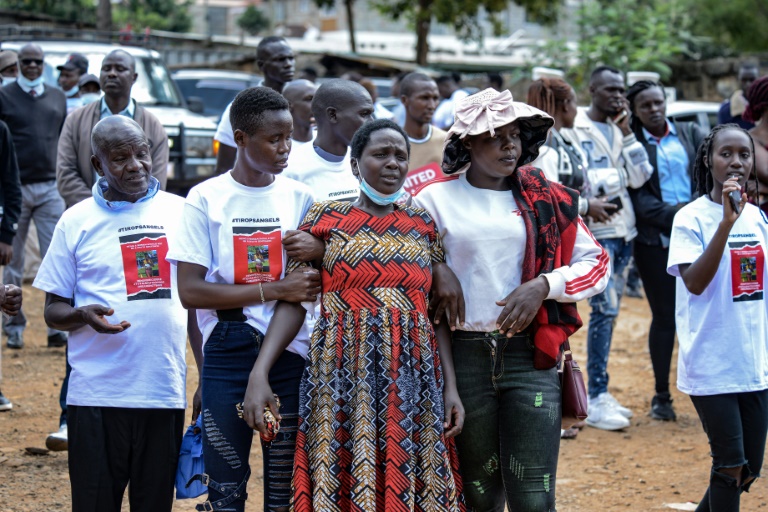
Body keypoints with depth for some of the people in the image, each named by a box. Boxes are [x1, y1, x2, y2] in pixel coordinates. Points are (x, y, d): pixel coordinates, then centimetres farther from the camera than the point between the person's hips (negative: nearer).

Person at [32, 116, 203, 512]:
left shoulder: (179, 212, 8)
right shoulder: (76, 221, 4)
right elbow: (53, 311, 6)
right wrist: (84, 315, -16)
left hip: (165, 392, 1)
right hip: (96, 394, -1)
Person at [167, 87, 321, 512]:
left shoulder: (299, 197, 6)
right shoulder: (207, 198, -3)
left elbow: (318, 286, 11)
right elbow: (189, 290, -9)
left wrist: (319, 250, -10)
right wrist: (273, 290, -15)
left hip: (289, 354, 2)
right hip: (227, 355, -2)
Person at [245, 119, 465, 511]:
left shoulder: (423, 226, 11)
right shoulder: (326, 218, 4)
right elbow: (294, 301, -1)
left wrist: (450, 386, 2)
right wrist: (259, 373, -11)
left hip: (413, 376, 2)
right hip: (343, 375, -2)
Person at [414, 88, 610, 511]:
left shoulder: (546, 201, 7)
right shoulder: (435, 200, 2)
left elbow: (596, 263, 7)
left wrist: (543, 286, -7)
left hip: (529, 354, 0)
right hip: (464, 355, 0)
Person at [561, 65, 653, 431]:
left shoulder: (619, 129, 14)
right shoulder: (574, 129, -6)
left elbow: (639, 177, 4)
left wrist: (626, 132, 0)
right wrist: (588, 204, -21)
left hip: (622, 229, 7)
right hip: (595, 231, -7)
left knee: (610, 310, 10)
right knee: (605, 308, -12)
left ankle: (600, 394, 16)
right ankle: (597, 400, -9)